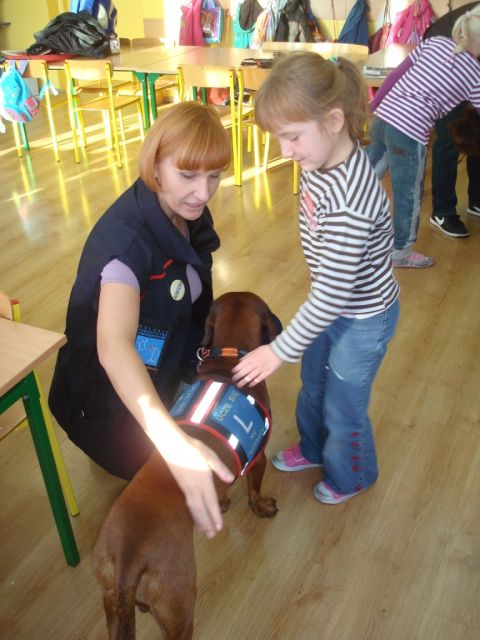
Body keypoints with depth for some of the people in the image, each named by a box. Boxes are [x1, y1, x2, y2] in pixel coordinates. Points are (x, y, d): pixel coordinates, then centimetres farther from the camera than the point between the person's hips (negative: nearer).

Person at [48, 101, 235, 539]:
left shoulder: (188, 213, -9)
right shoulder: (125, 238, -33)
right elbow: (112, 348, -46)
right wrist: (176, 446, -56)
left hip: (172, 361, 7)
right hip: (116, 389, -7)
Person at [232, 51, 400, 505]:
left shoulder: (347, 201, -38)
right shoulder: (325, 159, -10)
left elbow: (332, 294, -33)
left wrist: (280, 350, -24)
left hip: (362, 318, -8)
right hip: (334, 306, 8)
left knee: (343, 405, 15)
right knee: (313, 384, 27)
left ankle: (350, 476, 45)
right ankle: (313, 448, 55)